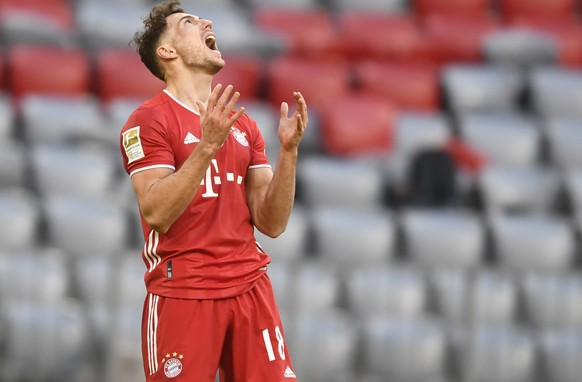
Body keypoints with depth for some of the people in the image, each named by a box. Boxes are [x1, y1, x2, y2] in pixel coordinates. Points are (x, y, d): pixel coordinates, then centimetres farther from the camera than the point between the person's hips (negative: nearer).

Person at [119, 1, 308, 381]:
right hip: (182, 292, -5)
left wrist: (289, 150, -6)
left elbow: (271, 223, 7)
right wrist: (207, 145, -23)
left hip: (250, 287, 5)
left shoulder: (242, 124, 13)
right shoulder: (149, 119, -4)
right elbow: (156, 214, -15)